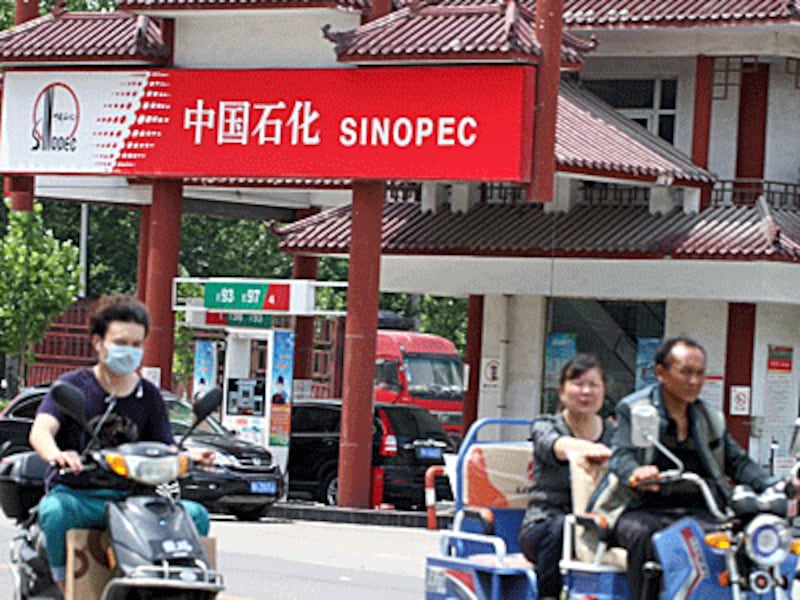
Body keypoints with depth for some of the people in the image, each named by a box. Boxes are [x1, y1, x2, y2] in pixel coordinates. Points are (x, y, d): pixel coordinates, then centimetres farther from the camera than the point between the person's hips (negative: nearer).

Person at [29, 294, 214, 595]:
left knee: (195, 514, -19)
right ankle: (66, 589, -21)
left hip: (130, 499, 3)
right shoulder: (73, 385, 0)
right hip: (76, 493, -3)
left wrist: (190, 457, -16)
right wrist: (57, 456, -40)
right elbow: (41, 431, -15)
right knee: (54, 511, -38)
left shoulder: (149, 395, 11)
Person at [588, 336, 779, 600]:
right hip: (642, 511, -4)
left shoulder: (710, 418, 21)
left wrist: (773, 486, -5)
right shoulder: (633, 409, 5)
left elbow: (737, 461, 15)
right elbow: (621, 456, -10)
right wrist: (635, 475, -35)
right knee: (643, 534, -38)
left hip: (697, 511, 4)